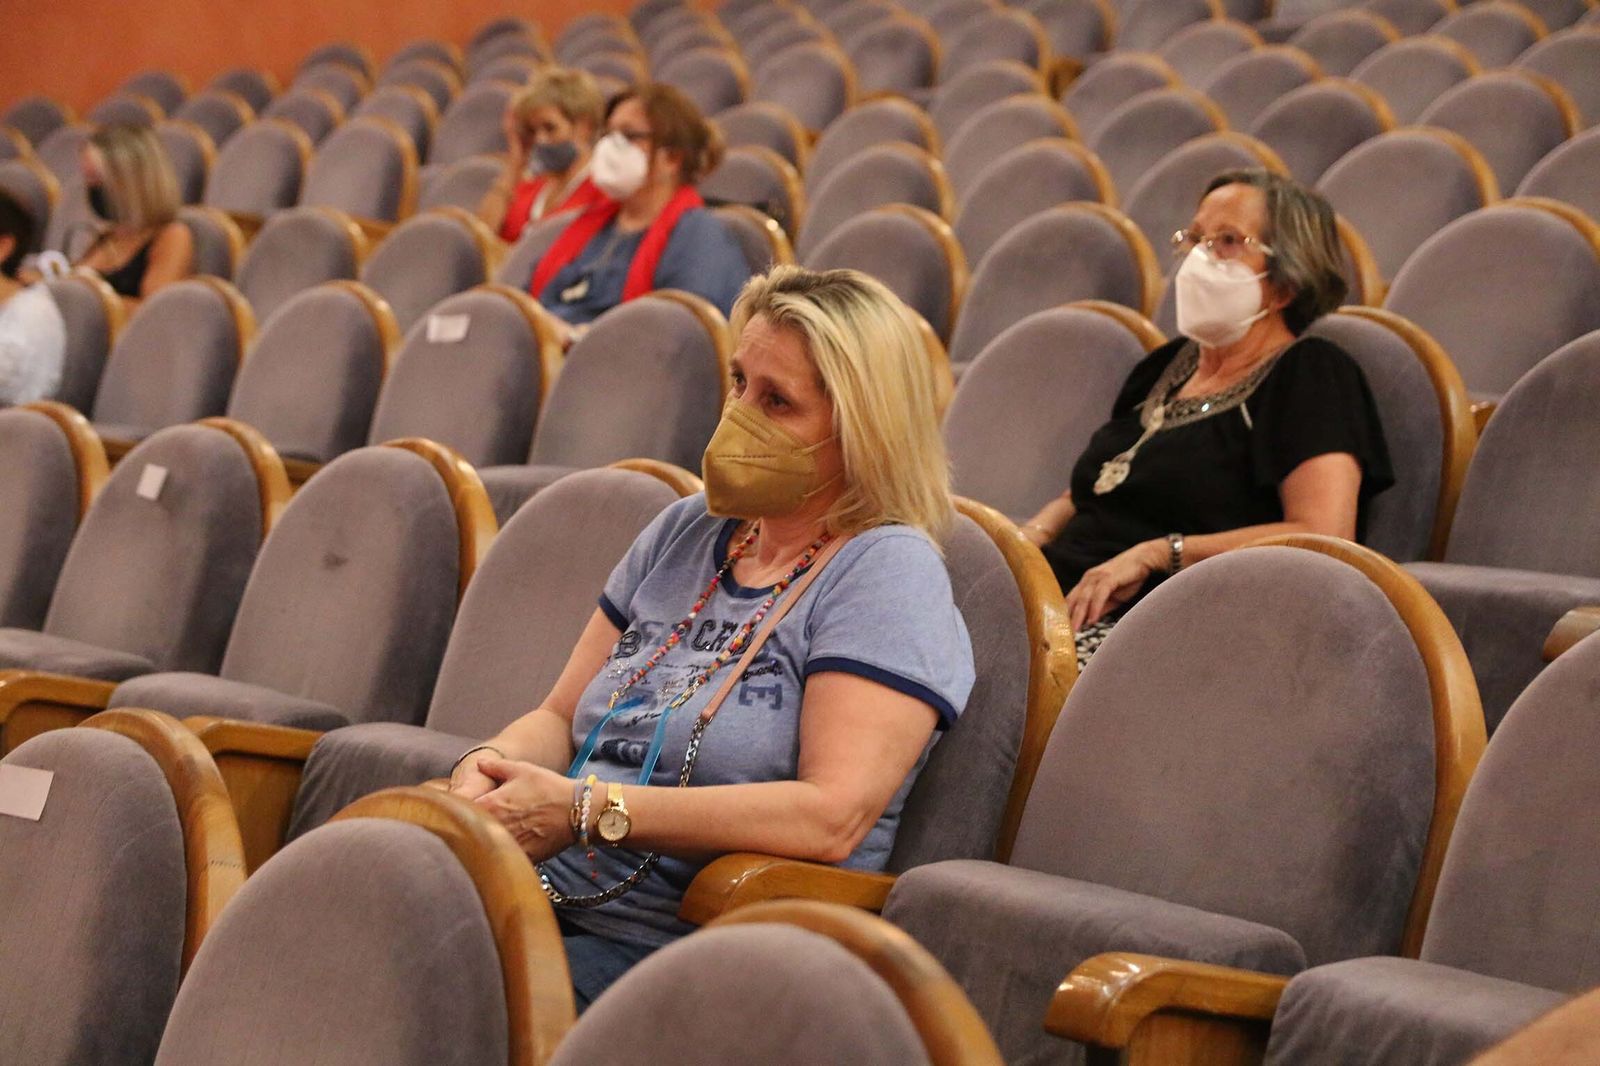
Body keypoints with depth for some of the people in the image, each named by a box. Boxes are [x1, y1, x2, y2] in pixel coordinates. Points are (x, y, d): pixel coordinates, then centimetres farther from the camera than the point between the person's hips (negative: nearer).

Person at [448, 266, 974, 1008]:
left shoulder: (888, 571, -6)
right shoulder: (687, 530, 17)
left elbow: (831, 816, -19)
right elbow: (559, 716, 20)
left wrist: (587, 810, -20)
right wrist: (487, 767, -6)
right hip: (548, 908, 7)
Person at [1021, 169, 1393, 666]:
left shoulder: (1312, 377, 0)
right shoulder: (1165, 366, 24)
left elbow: (1322, 537, -14)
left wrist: (1157, 553, -15)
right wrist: (1028, 538, 8)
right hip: (1062, 602, 7)